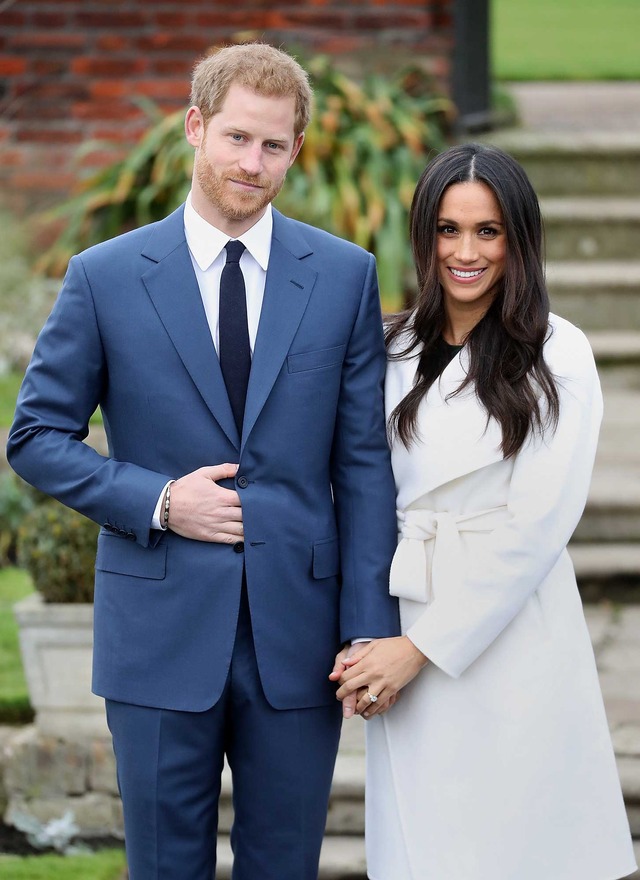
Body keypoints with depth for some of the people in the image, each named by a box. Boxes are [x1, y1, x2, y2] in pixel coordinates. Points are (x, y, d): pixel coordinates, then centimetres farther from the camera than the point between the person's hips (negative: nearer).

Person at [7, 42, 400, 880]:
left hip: (297, 638, 1)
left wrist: (369, 629, -4)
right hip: (161, 634, -1)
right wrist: (155, 501, -11)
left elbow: (365, 462, 2)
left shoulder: (346, 276, 3)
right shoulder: (106, 277, -1)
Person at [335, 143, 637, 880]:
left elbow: (538, 522, -11)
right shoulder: (393, 350, 9)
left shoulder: (557, 356, -5)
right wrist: (364, 638, -6)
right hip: (403, 639, 4)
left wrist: (422, 647, -12)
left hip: (509, 644, -4)